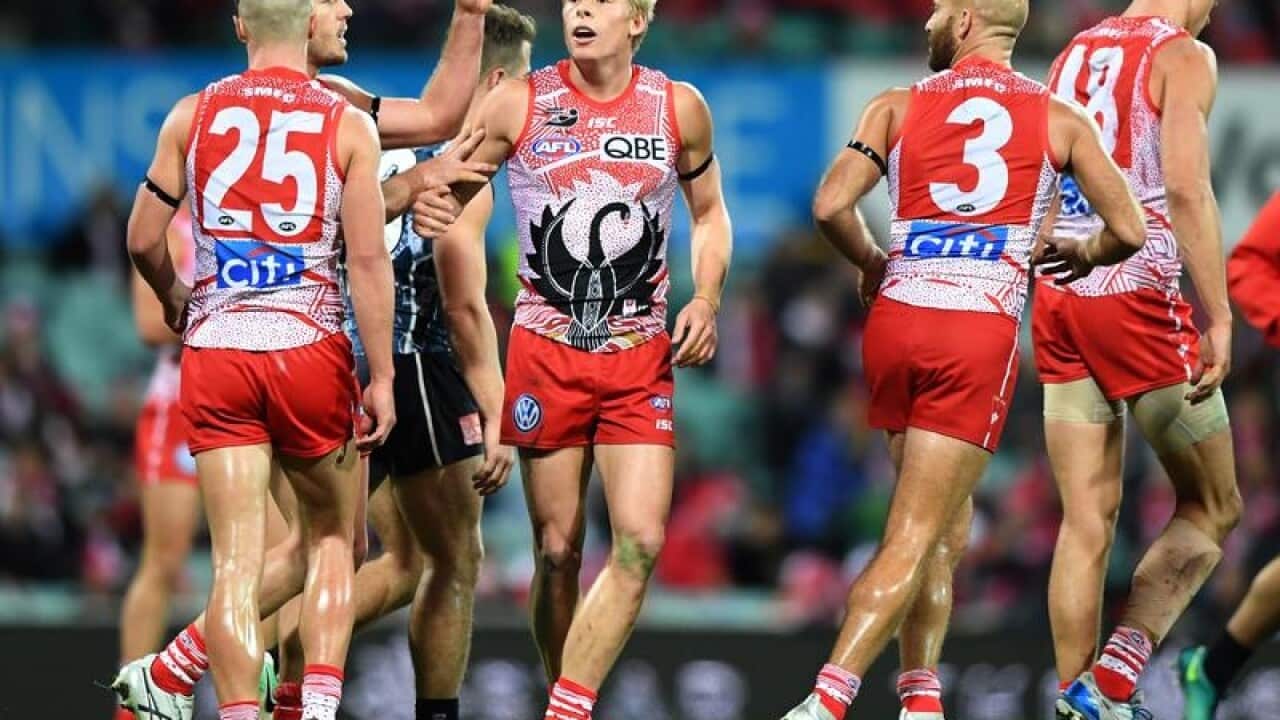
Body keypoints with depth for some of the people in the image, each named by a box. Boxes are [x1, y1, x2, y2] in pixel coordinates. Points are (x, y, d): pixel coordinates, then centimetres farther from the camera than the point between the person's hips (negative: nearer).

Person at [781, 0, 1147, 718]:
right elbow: (1129, 232, 4)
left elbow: (831, 206, -4)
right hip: (982, 334, -3)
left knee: (948, 525, 19)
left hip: (896, 320, 3)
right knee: (915, 538, -5)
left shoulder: (897, 108, 8)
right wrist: (1083, 254, 26)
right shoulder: (1060, 118, 7)